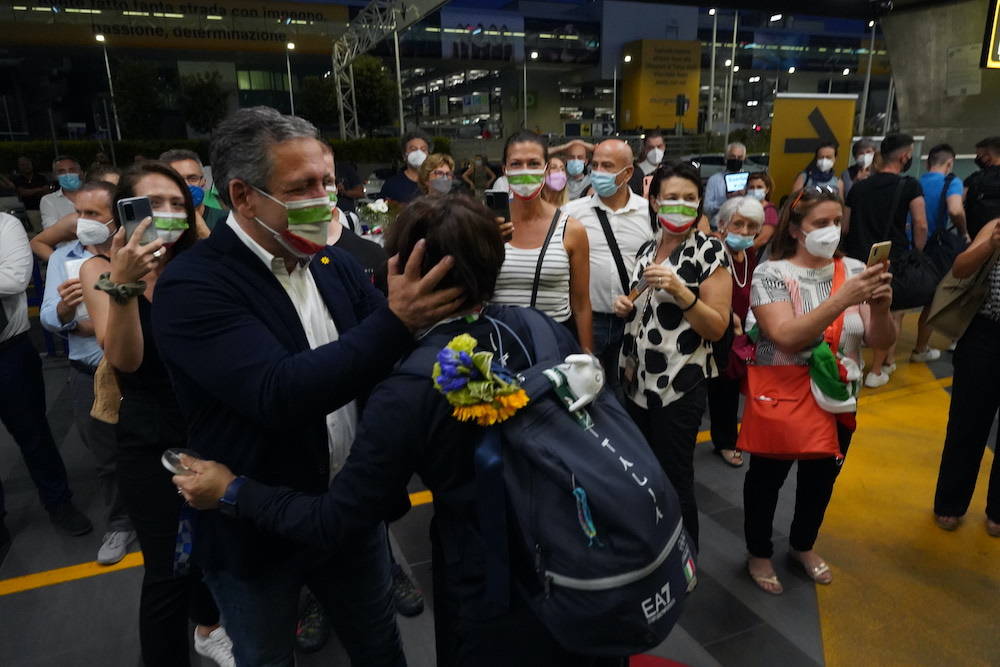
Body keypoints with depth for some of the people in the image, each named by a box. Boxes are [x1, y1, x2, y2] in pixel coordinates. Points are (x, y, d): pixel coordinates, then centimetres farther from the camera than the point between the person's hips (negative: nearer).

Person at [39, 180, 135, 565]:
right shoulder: (61, 258, 3)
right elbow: (48, 319, -4)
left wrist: (98, 325, -14)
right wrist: (64, 309, -24)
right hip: (89, 376, 3)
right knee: (106, 457, 16)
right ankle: (120, 525, 34)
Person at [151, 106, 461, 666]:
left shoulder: (335, 263, -1)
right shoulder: (192, 287, -20)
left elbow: (386, 362, 0)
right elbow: (279, 395, -33)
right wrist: (395, 323, -40)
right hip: (258, 530, -4)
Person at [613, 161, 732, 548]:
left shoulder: (710, 251, -9)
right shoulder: (647, 249, 9)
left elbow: (717, 328, -13)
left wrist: (679, 291, -25)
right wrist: (626, 308, 0)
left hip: (681, 384, -6)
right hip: (637, 380, 6)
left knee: (674, 480, 2)